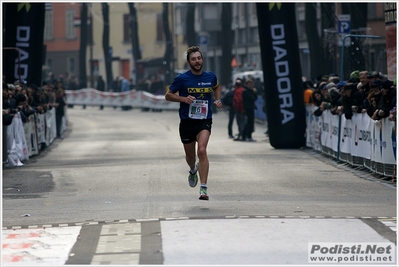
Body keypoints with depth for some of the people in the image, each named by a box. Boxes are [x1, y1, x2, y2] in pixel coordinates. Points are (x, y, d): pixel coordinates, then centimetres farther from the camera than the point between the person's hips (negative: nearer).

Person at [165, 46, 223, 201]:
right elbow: (168, 95, 1)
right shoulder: (182, 78, -6)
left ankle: (204, 188, -23)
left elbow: (216, 87, 25)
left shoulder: (210, 77, 2)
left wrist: (217, 100, 7)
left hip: (205, 120, 0)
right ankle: (193, 170, 54)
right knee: (190, 155, 15)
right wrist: (184, 99, -15)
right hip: (187, 122, 1)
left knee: (202, 150, -22)